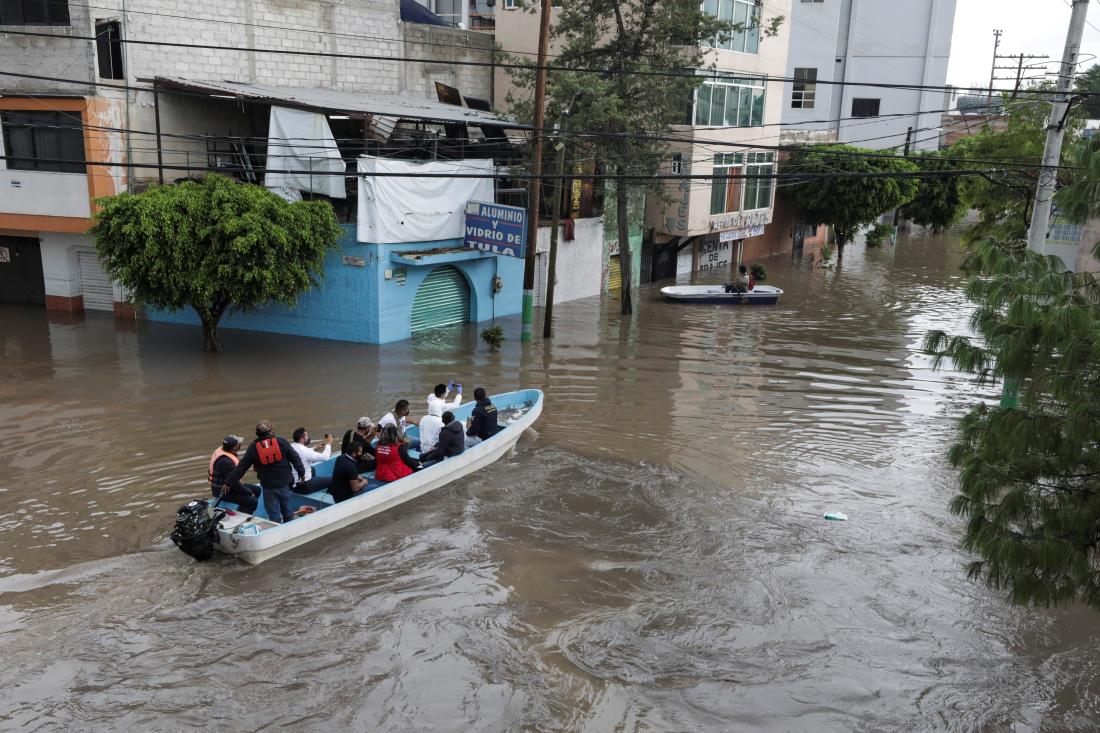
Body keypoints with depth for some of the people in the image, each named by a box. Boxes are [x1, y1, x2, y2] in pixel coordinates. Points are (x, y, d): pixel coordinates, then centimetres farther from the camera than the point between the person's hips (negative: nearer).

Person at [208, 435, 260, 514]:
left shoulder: (220, 450, 0)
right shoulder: (226, 461, -30)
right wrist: (249, 492, -14)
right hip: (222, 491, -10)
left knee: (257, 490, 13)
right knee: (252, 501, -19)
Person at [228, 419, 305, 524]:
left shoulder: (253, 448, -7)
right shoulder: (282, 442, -8)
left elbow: (241, 467, -5)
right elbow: (295, 458, -3)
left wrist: (230, 482, 4)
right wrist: (301, 472, 10)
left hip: (268, 486, -1)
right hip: (284, 483, 1)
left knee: (273, 513, 11)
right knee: (287, 510, 19)